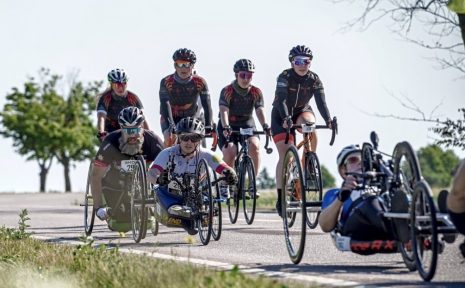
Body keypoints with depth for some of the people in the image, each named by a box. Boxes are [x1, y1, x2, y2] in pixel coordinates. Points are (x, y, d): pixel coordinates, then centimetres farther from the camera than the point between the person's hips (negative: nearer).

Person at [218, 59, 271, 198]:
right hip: (228, 127, -2)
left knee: (254, 146, -27)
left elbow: (260, 110, -20)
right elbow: (224, 110, -29)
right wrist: (225, 127, -48)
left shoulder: (256, 92, -8)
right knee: (229, 153, -24)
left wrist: (265, 126, -40)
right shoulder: (227, 91, -16)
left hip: (247, 125, 2)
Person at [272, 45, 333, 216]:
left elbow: (321, 101, -23)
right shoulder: (285, 77, -22)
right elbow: (281, 100, -34)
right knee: (284, 155, -14)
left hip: (302, 111, 2)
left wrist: (328, 120, -40)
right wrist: (286, 119, -52)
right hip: (281, 116, -2)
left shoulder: (314, 79, -14)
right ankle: (280, 198, -10)